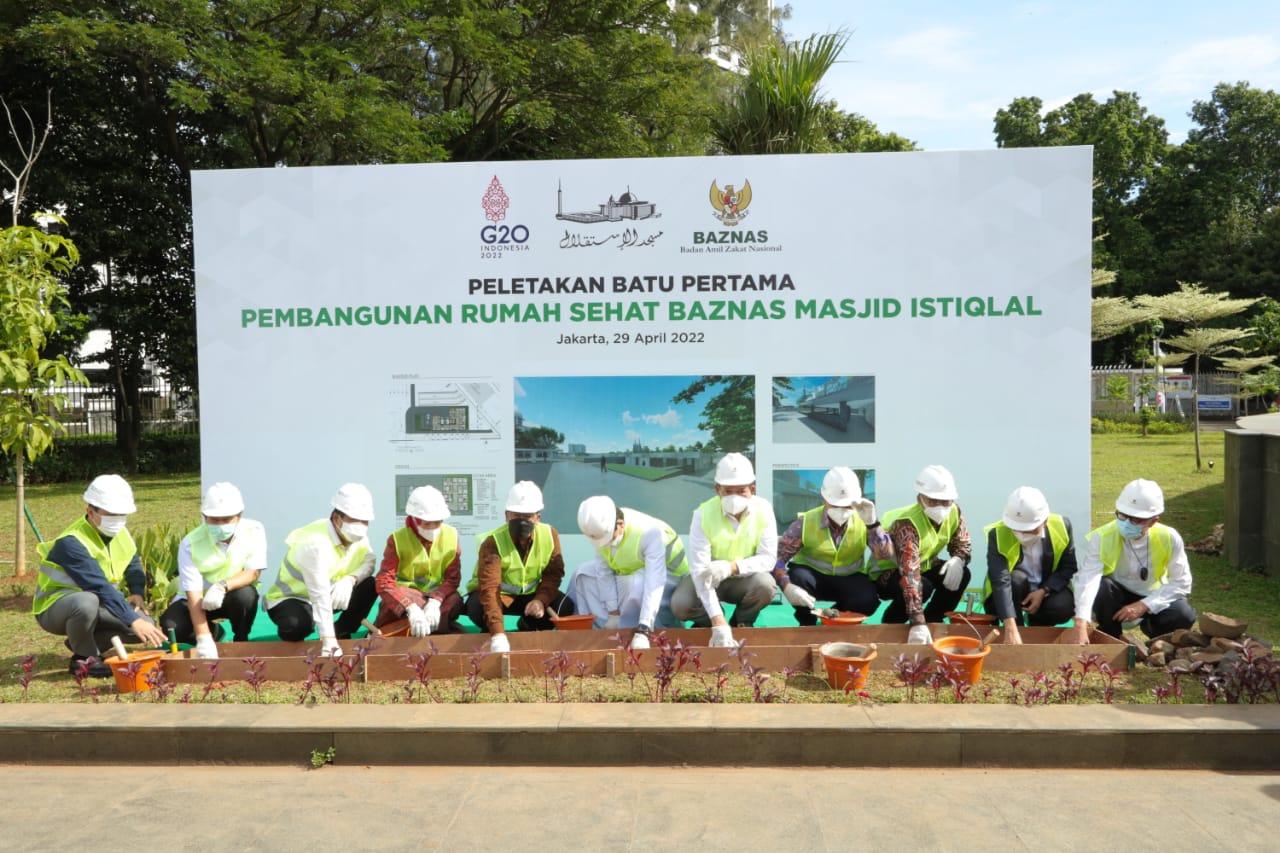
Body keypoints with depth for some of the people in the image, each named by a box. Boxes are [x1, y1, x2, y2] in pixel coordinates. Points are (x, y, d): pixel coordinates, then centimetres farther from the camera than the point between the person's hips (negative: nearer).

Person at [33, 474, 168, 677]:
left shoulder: (119, 533, -3)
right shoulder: (72, 543, -28)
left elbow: (134, 565, 11)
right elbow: (100, 587, -37)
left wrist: (137, 592, -10)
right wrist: (133, 621, -43)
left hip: (98, 607, 7)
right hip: (54, 608, -7)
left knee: (145, 626, -14)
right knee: (86, 602, -41)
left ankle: (82, 643, 8)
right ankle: (85, 658, -13)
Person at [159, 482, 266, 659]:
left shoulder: (254, 530, -19)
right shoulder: (191, 543, -23)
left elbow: (253, 572, -22)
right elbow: (194, 594, -26)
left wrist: (223, 586, -43)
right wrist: (204, 639, -35)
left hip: (232, 596, 0)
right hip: (200, 599, 1)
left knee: (246, 594, -34)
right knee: (170, 627, -25)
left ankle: (241, 642, -5)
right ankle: (213, 632, 8)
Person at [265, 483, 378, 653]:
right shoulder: (316, 543, -35)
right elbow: (320, 596, -43)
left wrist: (350, 579, -34)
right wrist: (329, 641, -49)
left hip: (331, 594, 7)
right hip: (289, 598, -7)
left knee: (370, 586, -13)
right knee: (298, 624, -39)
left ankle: (341, 635, 3)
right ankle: (293, 641, -1)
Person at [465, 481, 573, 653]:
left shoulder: (550, 535, -16)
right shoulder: (493, 541, -30)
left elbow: (554, 574, -9)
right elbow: (489, 589, -40)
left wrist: (541, 600, -32)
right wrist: (498, 633, -52)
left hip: (530, 593, 3)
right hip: (498, 594, -3)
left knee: (565, 606, -22)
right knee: (476, 608, -36)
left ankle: (527, 628, 8)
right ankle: (491, 637, 0)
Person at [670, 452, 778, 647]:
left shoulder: (763, 510, -17)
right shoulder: (704, 514, -23)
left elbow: (768, 558, -18)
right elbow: (700, 569, -29)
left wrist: (732, 567, -39)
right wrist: (718, 622, -38)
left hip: (745, 579, 1)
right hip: (711, 579, -1)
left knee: (765, 584, -32)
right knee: (680, 604, -28)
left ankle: (742, 623, 1)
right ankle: (707, 622, 8)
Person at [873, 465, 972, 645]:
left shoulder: (954, 512, -14)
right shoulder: (908, 524, -35)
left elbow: (962, 544, -1)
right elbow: (909, 574, -45)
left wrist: (958, 560, -28)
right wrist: (917, 623, -53)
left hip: (924, 565, 7)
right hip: (887, 572, -7)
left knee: (961, 575, -17)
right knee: (923, 587, -34)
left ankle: (931, 621, 2)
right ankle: (890, 626, -7)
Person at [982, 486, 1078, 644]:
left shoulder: (1062, 526, -17)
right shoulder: (998, 534, -27)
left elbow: (1068, 567, -5)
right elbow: (1000, 581, -36)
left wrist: (1043, 591, -22)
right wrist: (1010, 629, -45)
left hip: (1047, 590, 3)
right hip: (1006, 597, -2)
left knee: (1063, 607, -28)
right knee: (1016, 578, -33)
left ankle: (1034, 621, 6)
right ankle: (1017, 628, -12)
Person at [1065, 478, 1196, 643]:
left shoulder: (1168, 538, -19)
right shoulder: (1101, 538, -26)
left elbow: (1181, 583, -14)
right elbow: (1088, 579, -39)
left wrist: (1144, 605, -28)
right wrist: (1080, 623, -54)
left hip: (1152, 598, 2)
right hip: (1115, 596, -2)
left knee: (1184, 616, -27)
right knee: (1101, 587, -34)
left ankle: (1152, 628, 10)